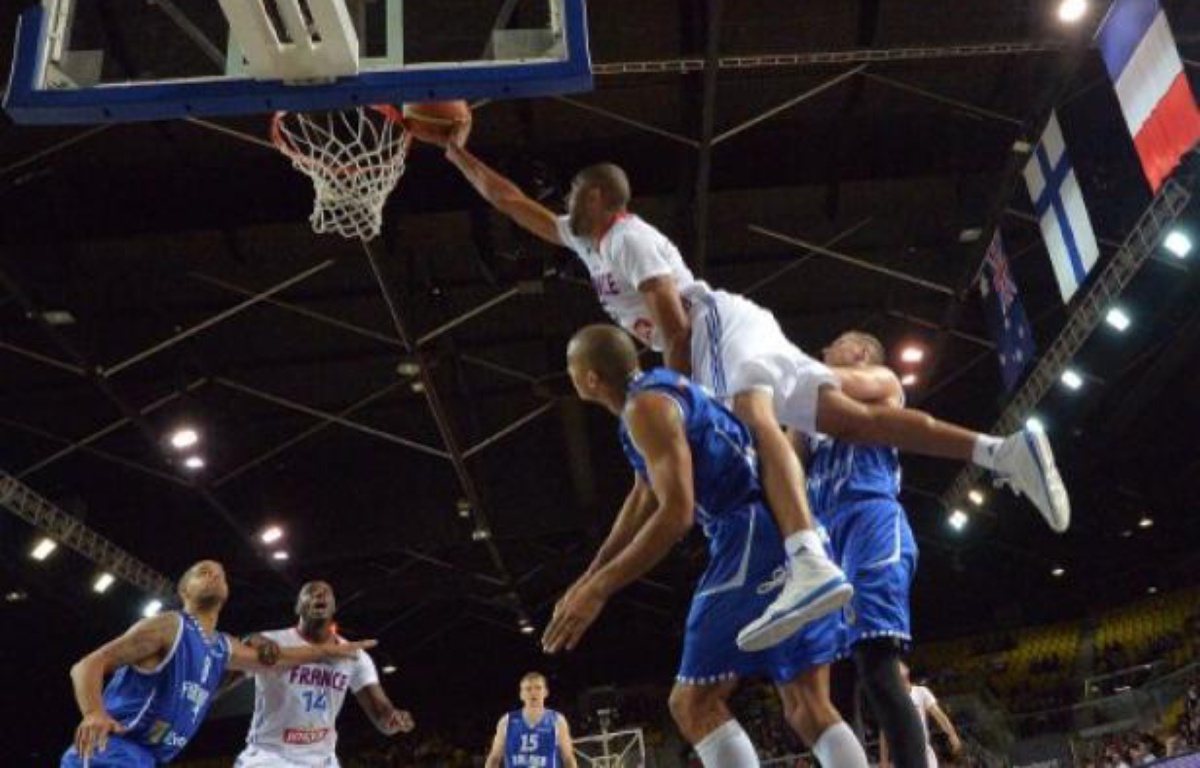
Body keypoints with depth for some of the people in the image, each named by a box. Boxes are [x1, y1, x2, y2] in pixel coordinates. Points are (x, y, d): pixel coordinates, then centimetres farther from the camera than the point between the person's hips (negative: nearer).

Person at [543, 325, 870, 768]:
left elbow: (676, 514, -19)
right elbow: (643, 501, 30)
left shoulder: (646, 405, -9)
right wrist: (588, 578, 32)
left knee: (694, 703, -4)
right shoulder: (662, 388, 22)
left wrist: (599, 590, -14)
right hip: (794, 537, 10)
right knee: (808, 707, 9)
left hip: (757, 538, -10)